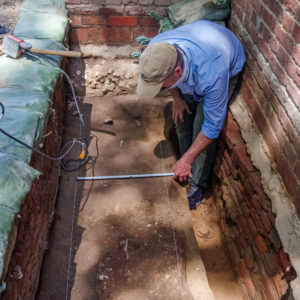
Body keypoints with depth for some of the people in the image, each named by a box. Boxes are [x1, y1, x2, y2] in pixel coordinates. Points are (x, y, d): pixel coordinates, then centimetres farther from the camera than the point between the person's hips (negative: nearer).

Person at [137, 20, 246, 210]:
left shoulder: (212, 75, -48)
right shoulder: (156, 49, -35)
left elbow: (212, 127, -34)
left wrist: (186, 160, -28)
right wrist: (177, 98, -6)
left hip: (229, 65, -5)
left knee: (201, 127, -11)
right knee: (182, 116, 6)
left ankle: (197, 184, 9)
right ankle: (187, 169, 28)